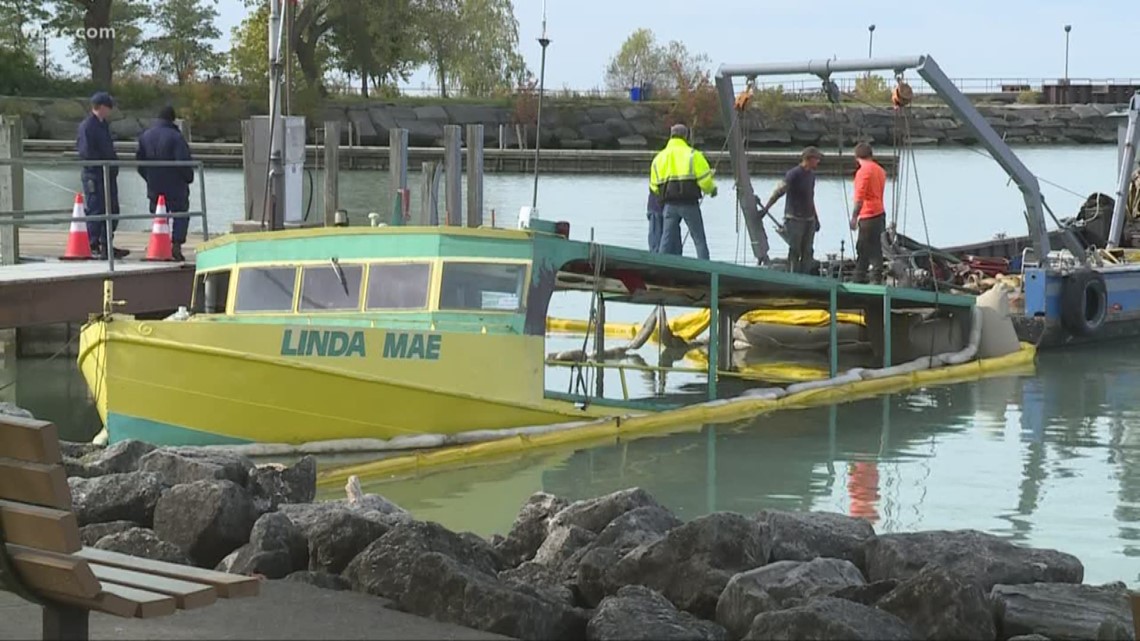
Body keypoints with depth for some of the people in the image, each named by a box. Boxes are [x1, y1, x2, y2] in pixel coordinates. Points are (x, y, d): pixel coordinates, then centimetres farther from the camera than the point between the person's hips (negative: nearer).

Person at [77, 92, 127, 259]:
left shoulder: (103, 125, 17)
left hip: (108, 175, 9)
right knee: (95, 210, -6)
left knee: (112, 211, 12)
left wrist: (113, 166, 11)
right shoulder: (87, 126, -12)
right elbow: (85, 152, -19)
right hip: (94, 175, -9)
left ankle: (106, 245, 19)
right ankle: (93, 247, 0)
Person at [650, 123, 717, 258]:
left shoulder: (659, 158, 12)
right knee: (699, 239, 2)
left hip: (669, 205, 3)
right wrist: (711, 189, 13)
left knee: (667, 239, 7)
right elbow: (704, 178, -7)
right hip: (689, 203, -3)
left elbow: (654, 186, 12)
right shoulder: (693, 155, -2)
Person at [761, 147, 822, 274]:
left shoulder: (811, 175, 14)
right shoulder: (794, 174, -10)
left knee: (807, 252, 4)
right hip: (794, 219, -7)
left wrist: (816, 218, 24)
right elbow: (778, 192, -13)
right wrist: (765, 209, -17)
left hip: (809, 220, 7)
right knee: (795, 251, -7)